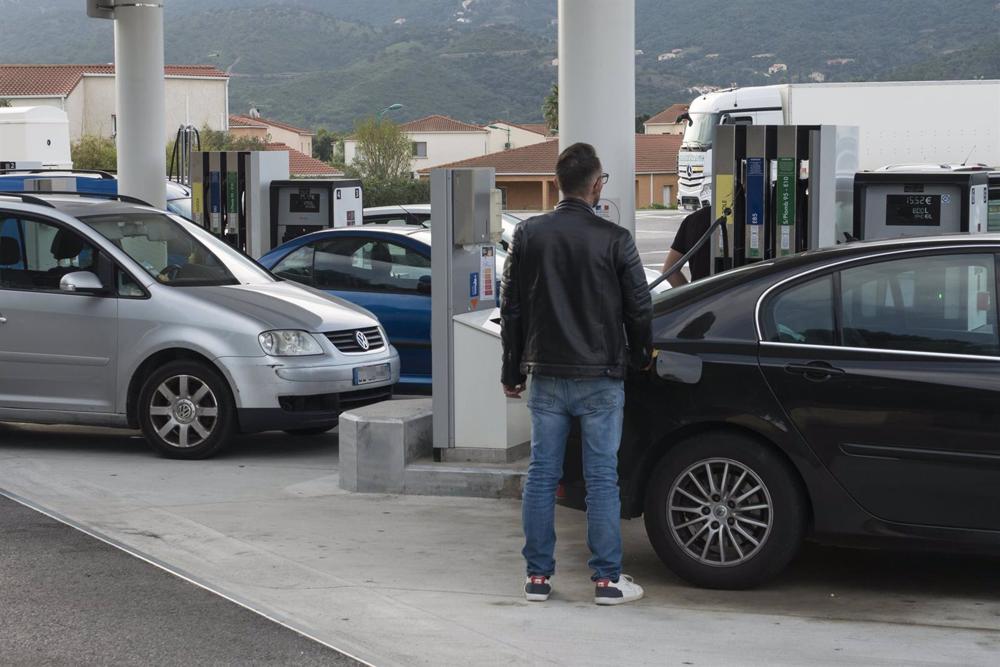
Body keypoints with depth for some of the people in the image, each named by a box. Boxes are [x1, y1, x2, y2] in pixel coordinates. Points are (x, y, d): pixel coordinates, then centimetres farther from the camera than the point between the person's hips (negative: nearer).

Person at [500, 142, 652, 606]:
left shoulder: (528, 235, 1)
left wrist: (512, 372, 14)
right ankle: (607, 579, 6)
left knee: (541, 476, 8)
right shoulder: (614, 240, -8)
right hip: (600, 378, -3)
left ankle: (538, 575, 12)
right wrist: (640, 358, 15)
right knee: (601, 479, 2)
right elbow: (639, 308, -3)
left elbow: (511, 309, 6)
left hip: (547, 378, 3)